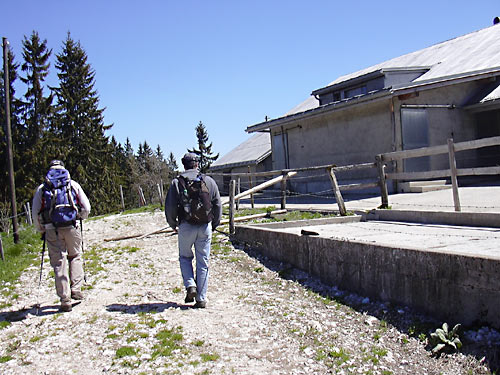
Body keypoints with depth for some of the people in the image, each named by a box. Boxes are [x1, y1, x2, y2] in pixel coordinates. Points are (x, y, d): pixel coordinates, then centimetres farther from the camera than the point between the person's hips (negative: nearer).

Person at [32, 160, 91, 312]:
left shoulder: (42, 188, 8)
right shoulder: (73, 184, 7)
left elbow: (35, 214, 7)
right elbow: (86, 207, 6)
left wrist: (41, 231, 19)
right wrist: (79, 218, 25)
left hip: (52, 230, 0)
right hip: (72, 227, 0)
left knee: (59, 262, 4)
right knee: (75, 257, 19)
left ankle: (65, 300, 4)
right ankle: (76, 290, 10)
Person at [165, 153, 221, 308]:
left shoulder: (177, 182, -2)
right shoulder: (209, 181, 3)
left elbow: (170, 207, -2)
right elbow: (218, 205, 4)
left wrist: (173, 224, 14)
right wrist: (214, 224, 17)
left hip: (186, 226, -1)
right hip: (205, 227, 1)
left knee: (185, 257, 20)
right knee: (203, 263, 7)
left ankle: (190, 285, 1)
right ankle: (201, 299, 10)